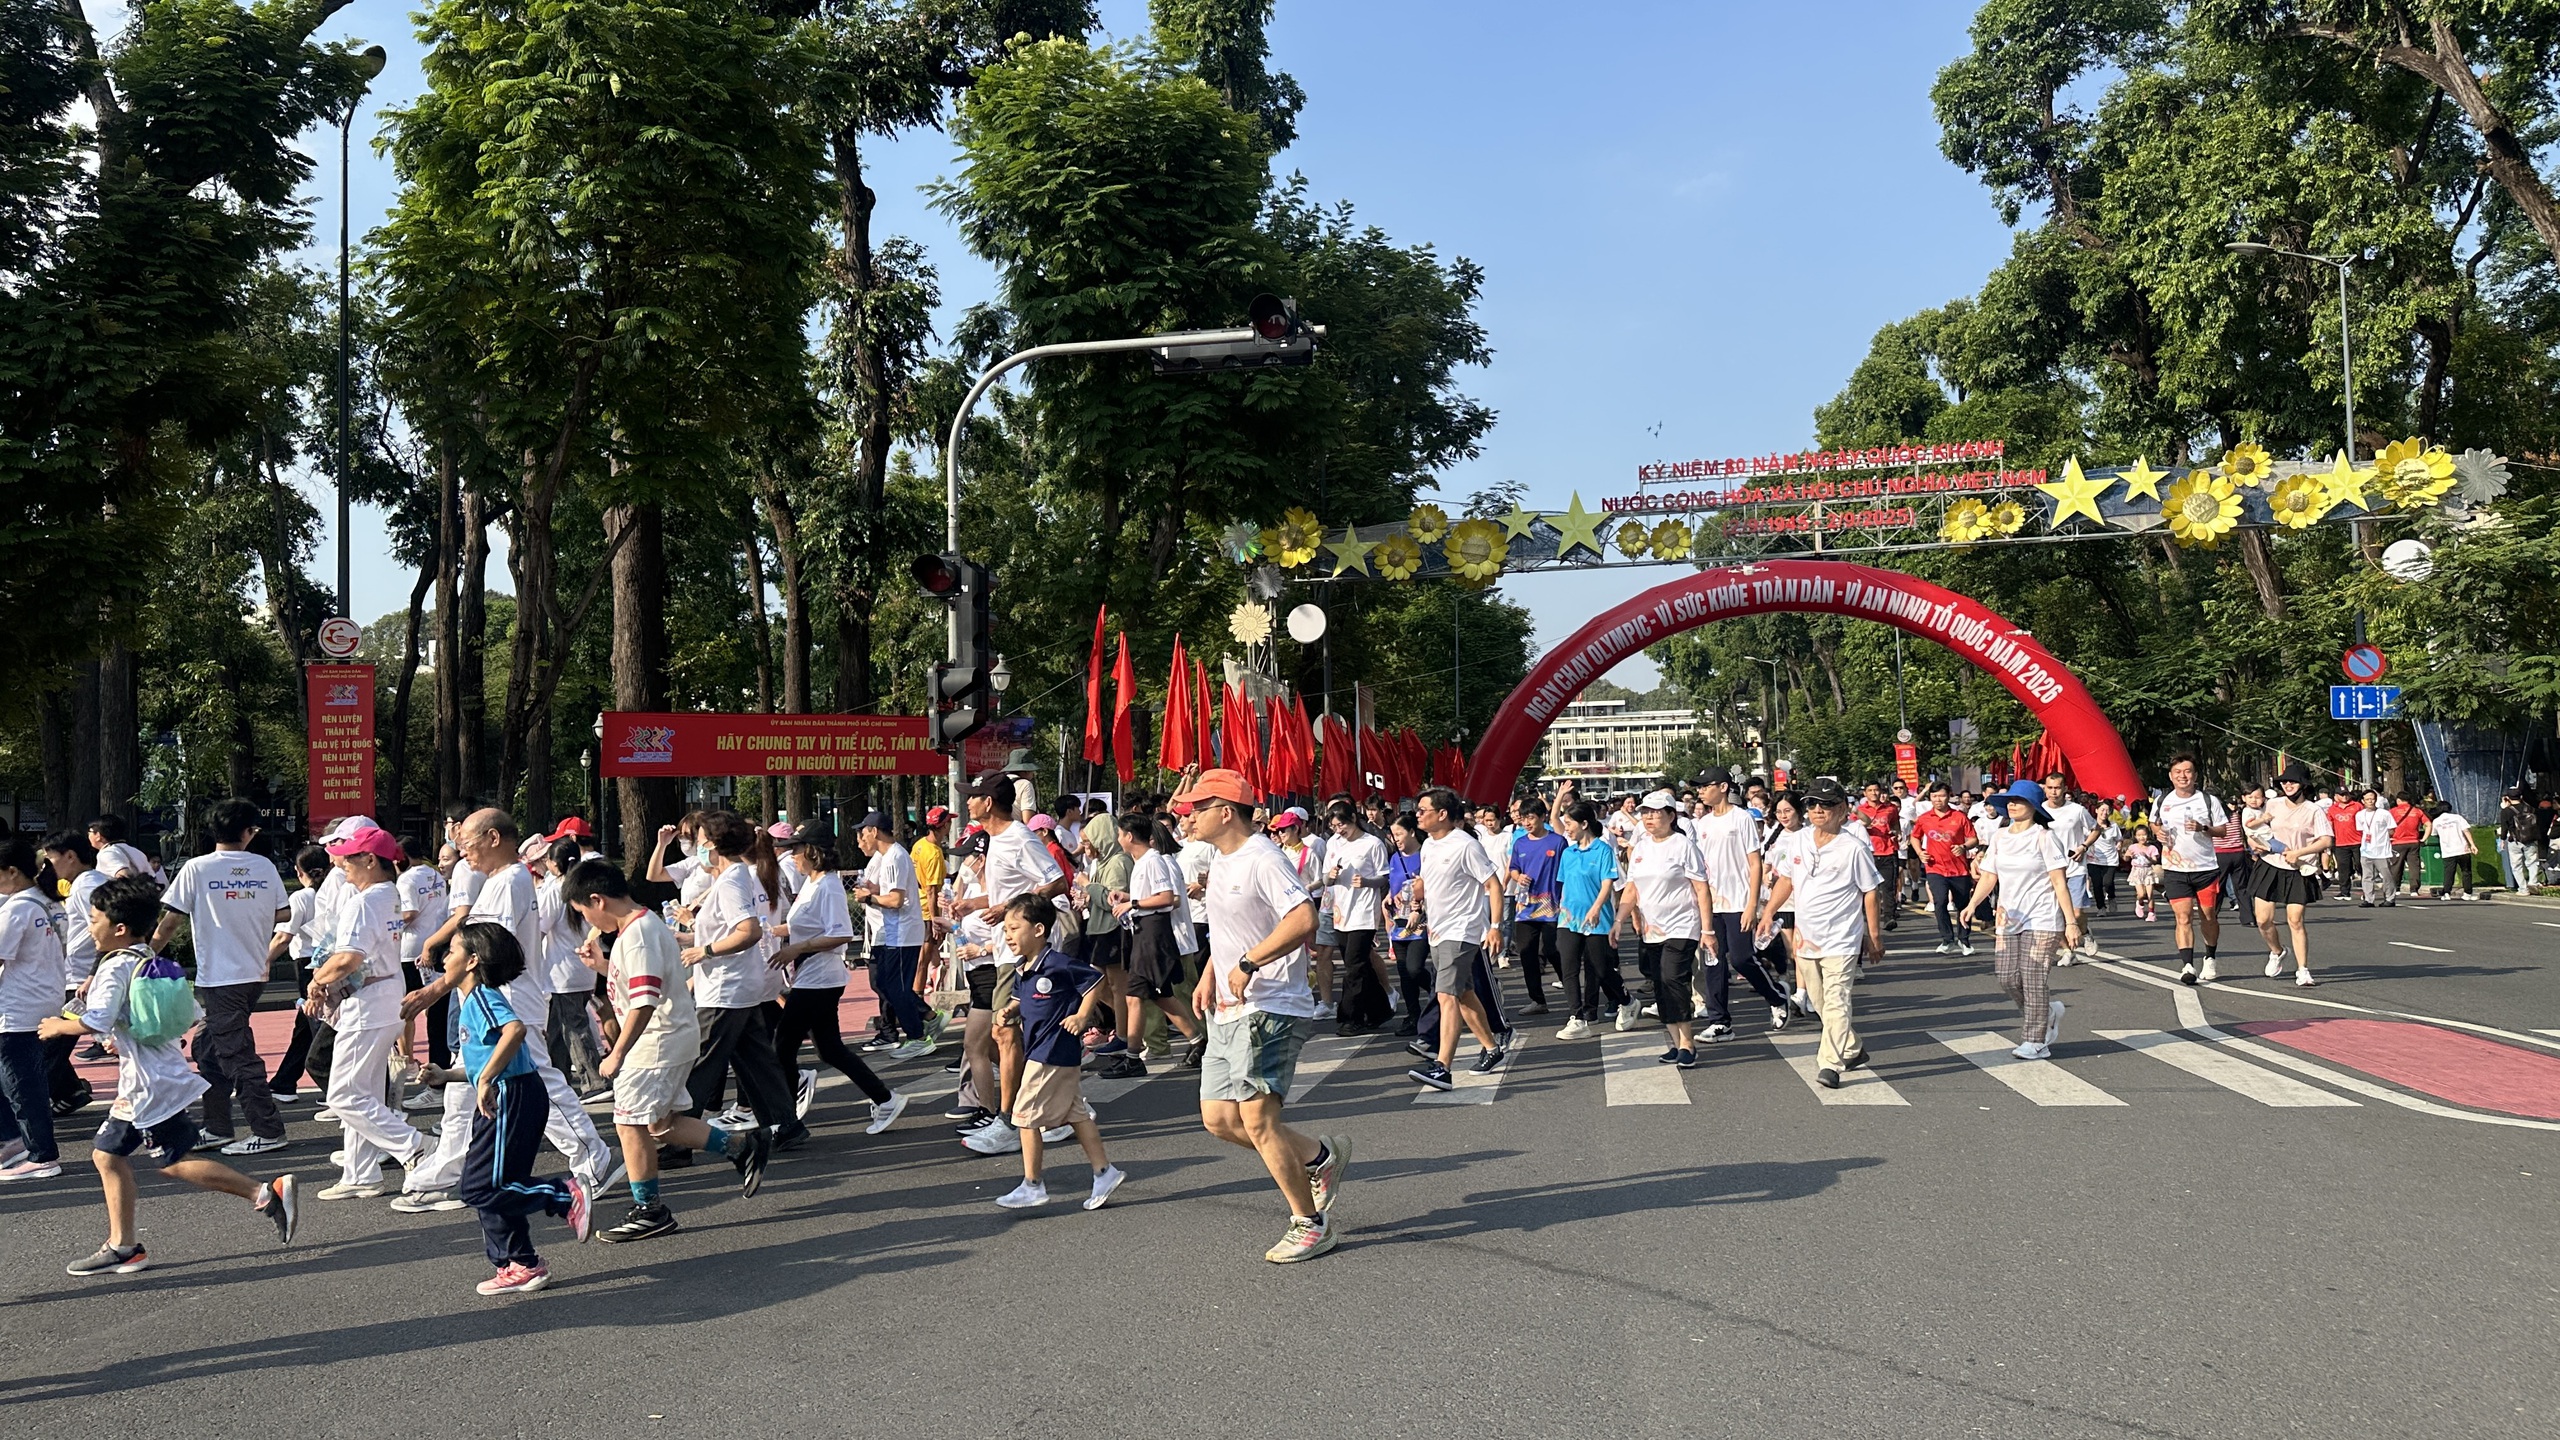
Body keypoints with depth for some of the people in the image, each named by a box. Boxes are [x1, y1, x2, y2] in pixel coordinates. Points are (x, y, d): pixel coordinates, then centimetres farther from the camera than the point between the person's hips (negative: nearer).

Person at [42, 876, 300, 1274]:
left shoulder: (115, 968, -15)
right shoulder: (151, 963, 12)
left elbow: (95, 1022, -28)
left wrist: (60, 1026, -8)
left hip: (148, 1085, -10)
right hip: (140, 1084, 10)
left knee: (176, 1162, -7)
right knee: (107, 1154, 15)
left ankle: (266, 1193, -12)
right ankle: (122, 1246, 20)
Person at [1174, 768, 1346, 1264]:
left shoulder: (1263, 860, -16)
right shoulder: (1221, 862, 16)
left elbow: (1304, 919, -29)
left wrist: (1248, 963, -27)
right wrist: (1209, 973, 15)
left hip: (1269, 1010, -10)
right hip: (1228, 1012, 10)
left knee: (1258, 1120, -11)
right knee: (1218, 1118, 9)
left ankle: (1310, 1224, 3)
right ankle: (1320, 1156, 24)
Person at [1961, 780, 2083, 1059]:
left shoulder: (2043, 838, -6)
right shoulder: (1999, 837, 8)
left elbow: (2059, 882, -8)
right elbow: (1988, 877, 7)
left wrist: (2071, 922, -11)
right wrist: (1973, 903, -10)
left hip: (2041, 920, -5)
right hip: (2010, 919, 5)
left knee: (2032, 980, -7)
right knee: (2008, 981, 2)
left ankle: (2036, 1042, 1)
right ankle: (2049, 1013, 29)